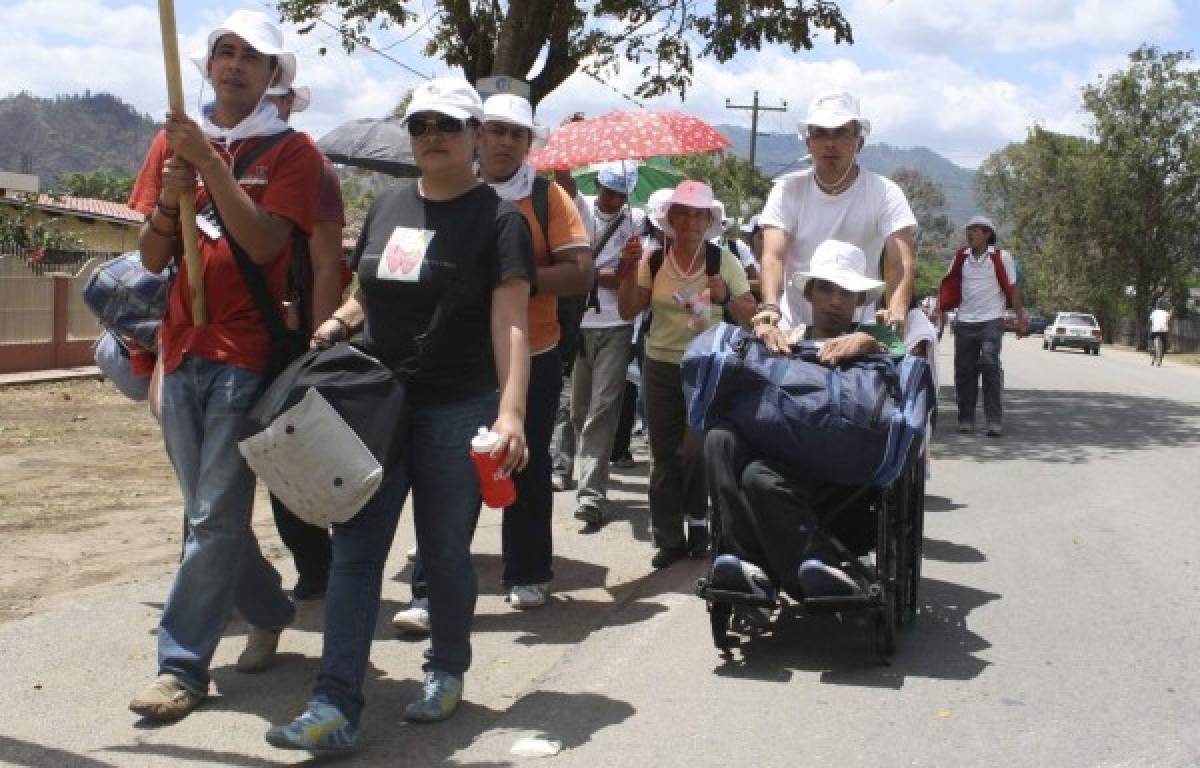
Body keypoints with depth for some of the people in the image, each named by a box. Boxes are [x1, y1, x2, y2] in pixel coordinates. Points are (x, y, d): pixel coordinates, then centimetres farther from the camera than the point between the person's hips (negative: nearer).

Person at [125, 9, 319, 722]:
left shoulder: (291, 150, -1)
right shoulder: (173, 141, 12)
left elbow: (265, 244, -15)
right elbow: (152, 257, 9)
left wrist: (209, 162, -18)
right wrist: (169, 198, -10)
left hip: (248, 354, -5)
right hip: (183, 349, 5)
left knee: (216, 516, -6)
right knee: (211, 512, 14)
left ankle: (183, 665, 1)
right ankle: (270, 611, 34)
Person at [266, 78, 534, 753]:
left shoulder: (498, 218, -5)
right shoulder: (388, 206, 12)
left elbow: (510, 323, -15)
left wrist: (511, 412, -27)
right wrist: (339, 322, 1)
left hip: (456, 411, -5)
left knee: (444, 551, 7)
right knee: (355, 550, -2)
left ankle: (447, 672, 30)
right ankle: (337, 706, -2)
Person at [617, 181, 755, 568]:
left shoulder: (724, 261, -4)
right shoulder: (653, 259, 1)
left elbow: (750, 316, -2)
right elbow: (627, 311, 0)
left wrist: (726, 297, -20)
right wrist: (629, 269, -12)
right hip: (660, 367, 3)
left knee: (696, 450, -8)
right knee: (664, 454, 6)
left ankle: (697, 519, 19)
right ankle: (670, 537, 16)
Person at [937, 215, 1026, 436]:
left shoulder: (1001, 257, -1)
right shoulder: (961, 257, 9)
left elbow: (1012, 290, 2)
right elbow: (950, 287, 13)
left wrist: (1020, 319, 0)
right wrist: (939, 311, 4)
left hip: (991, 321, -4)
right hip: (964, 322, 4)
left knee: (990, 365, -15)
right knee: (964, 370, 4)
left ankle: (995, 420, -12)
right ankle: (965, 419, 13)